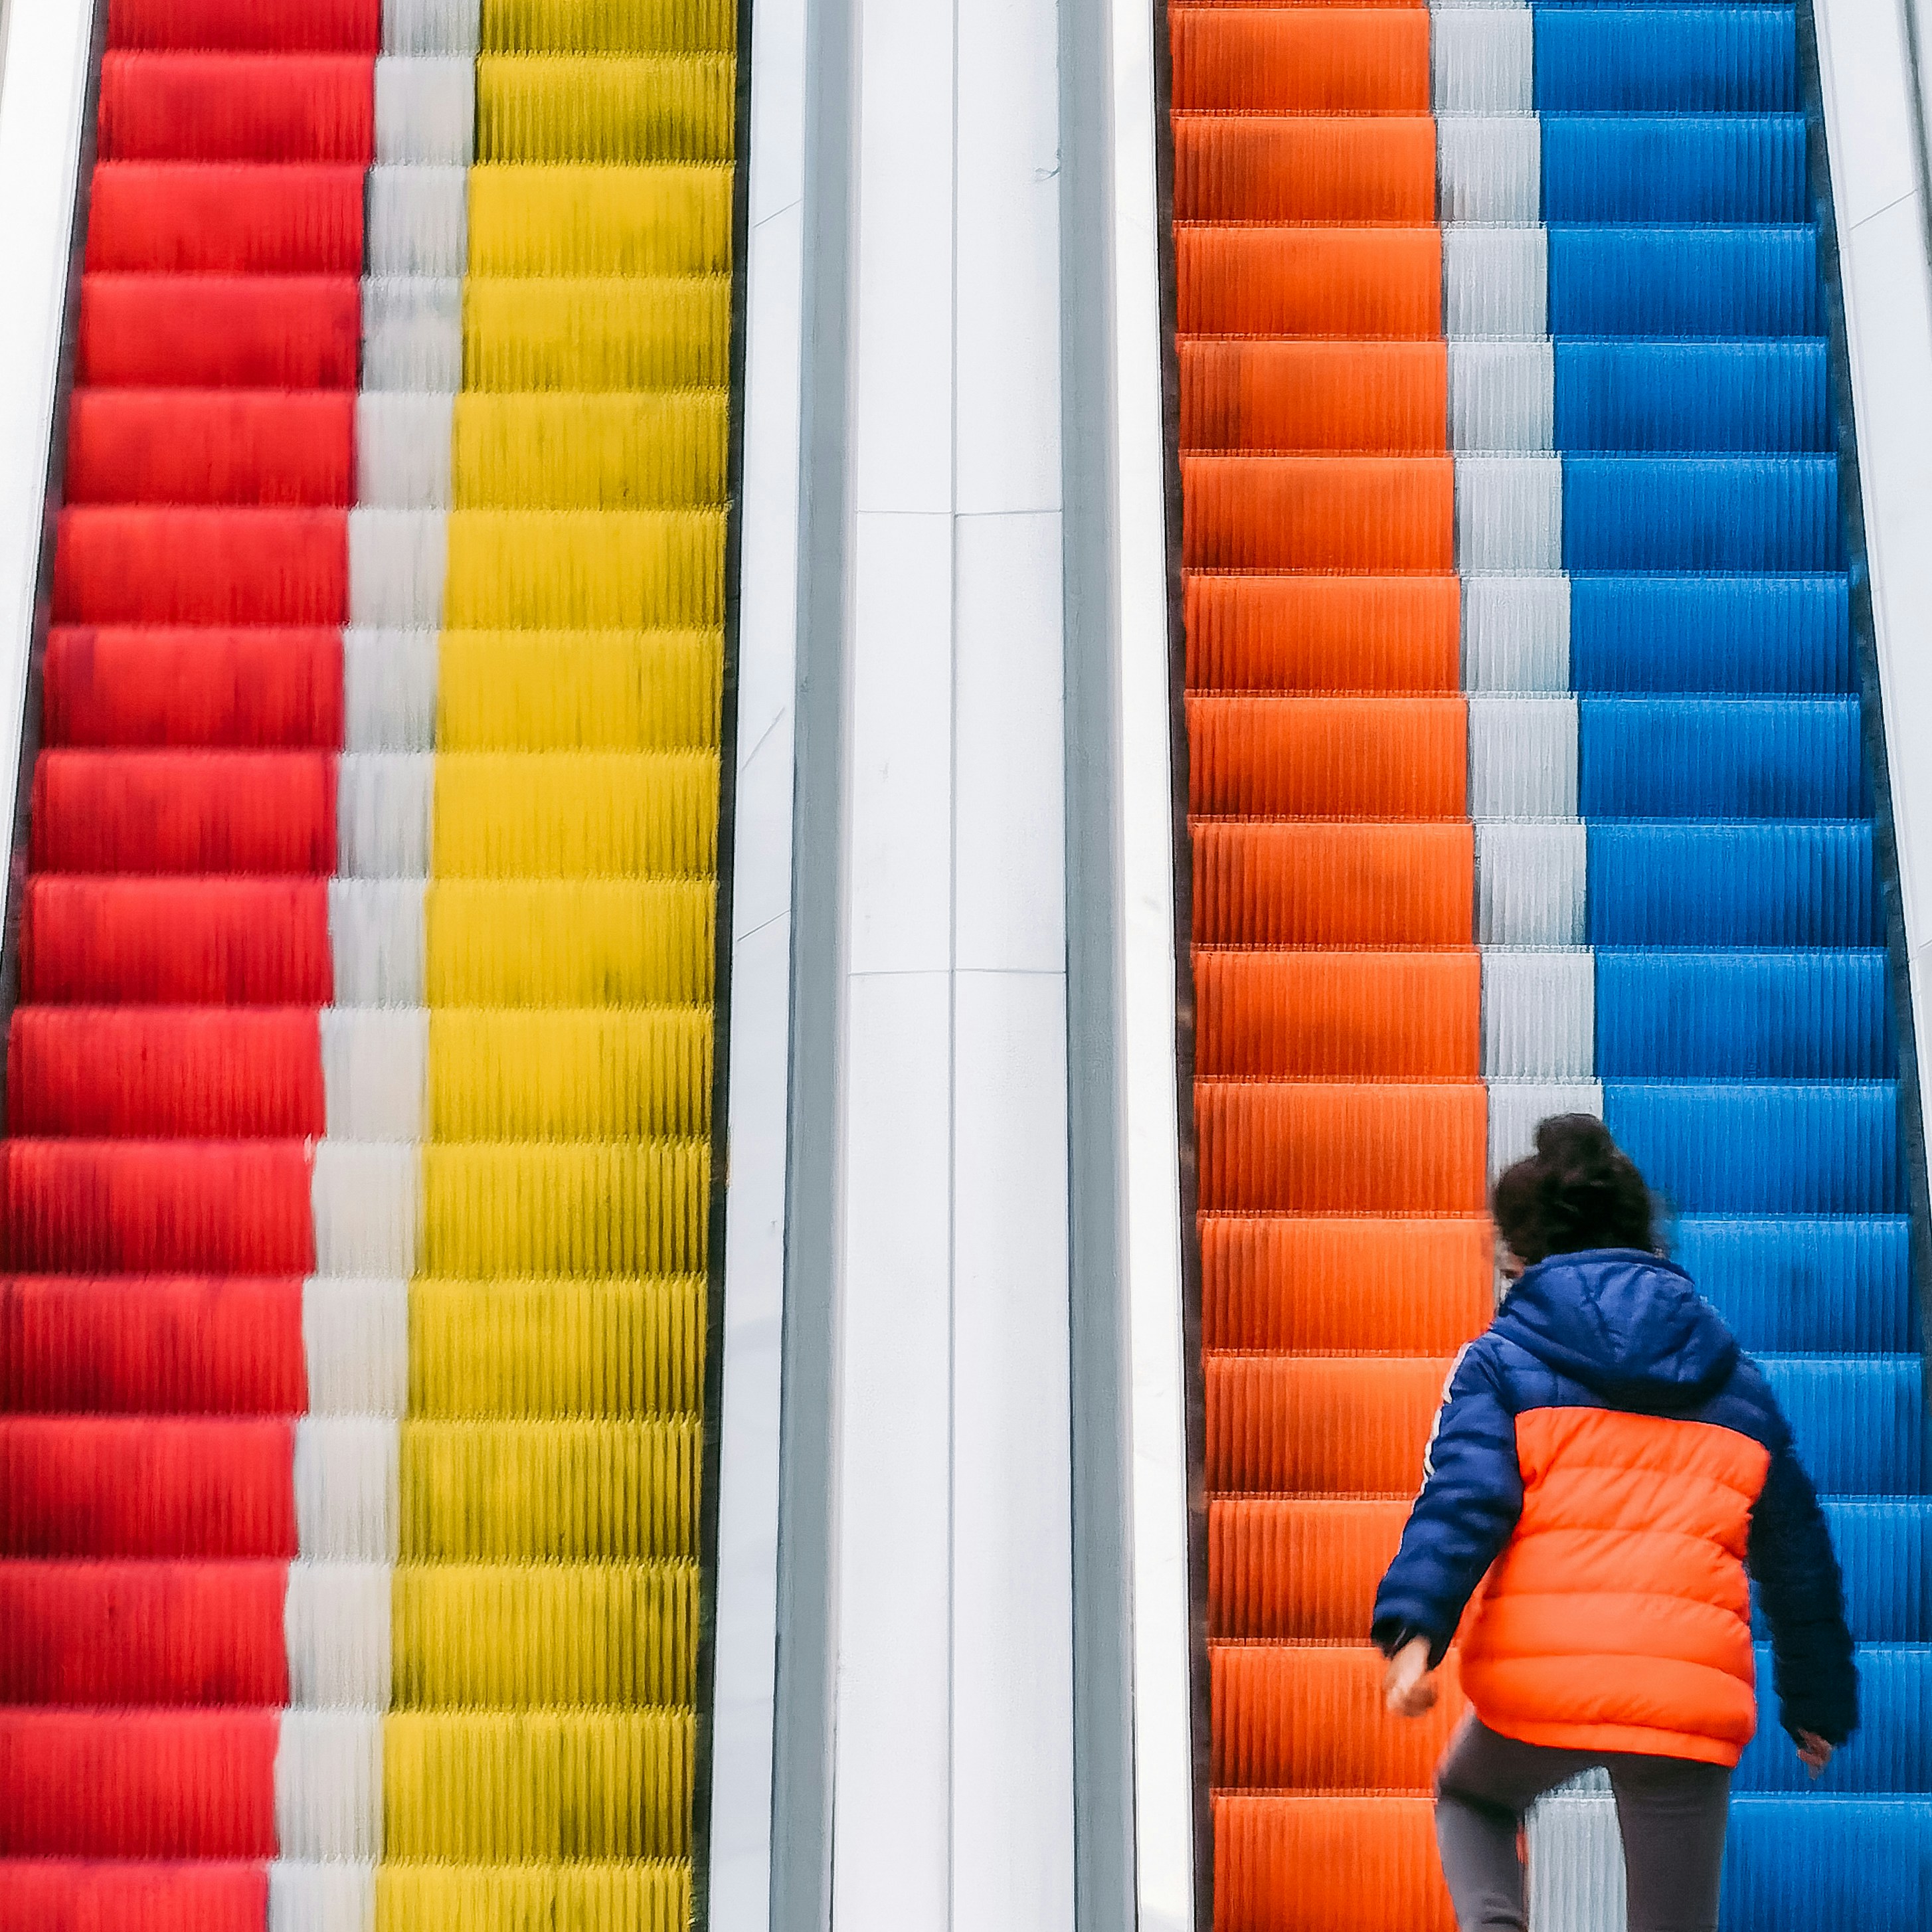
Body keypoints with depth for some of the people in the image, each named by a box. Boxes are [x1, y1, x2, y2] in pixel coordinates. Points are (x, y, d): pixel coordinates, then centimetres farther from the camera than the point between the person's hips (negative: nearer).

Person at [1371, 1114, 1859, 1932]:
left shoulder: (1502, 1360, 7)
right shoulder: (1736, 1382, 18)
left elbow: (1464, 1494, -12)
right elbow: (1798, 1557, 21)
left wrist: (1414, 1627, -23)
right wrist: (1819, 1702, 30)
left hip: (1539, 1679, -1)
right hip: (1690, 1698, 2)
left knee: (1470, 1797, 31)